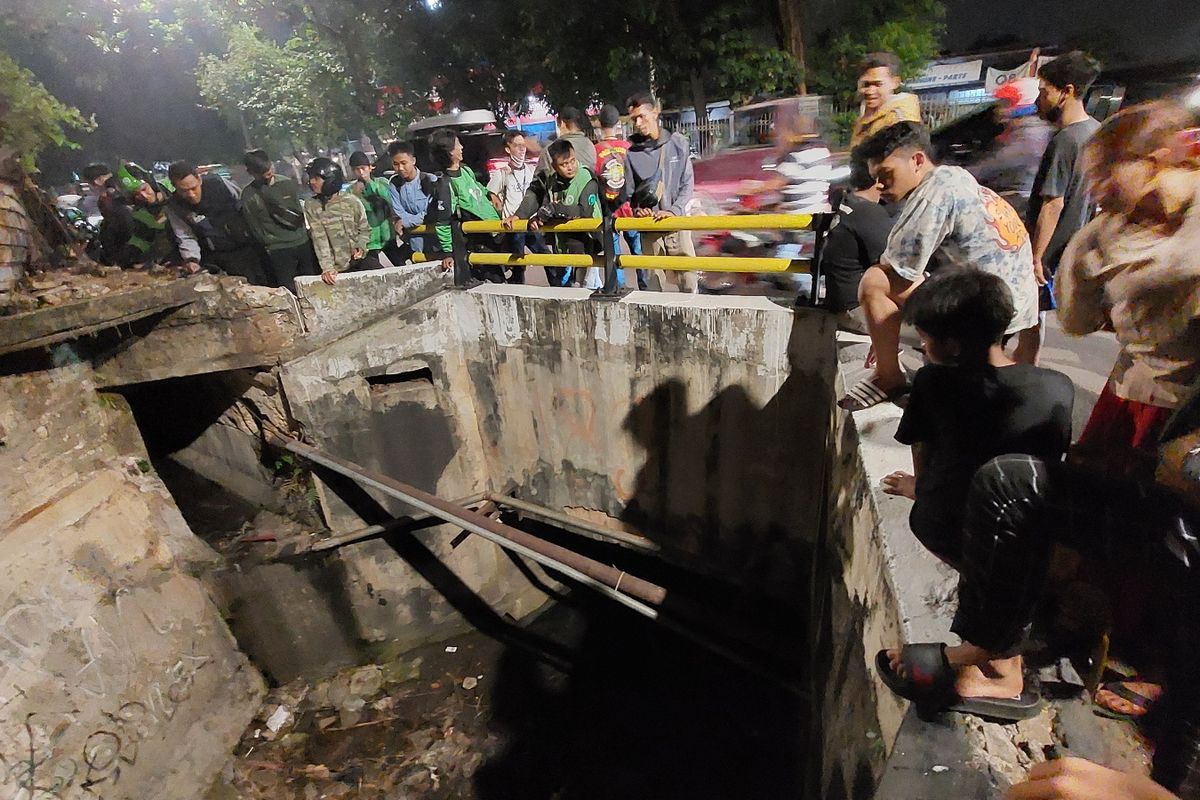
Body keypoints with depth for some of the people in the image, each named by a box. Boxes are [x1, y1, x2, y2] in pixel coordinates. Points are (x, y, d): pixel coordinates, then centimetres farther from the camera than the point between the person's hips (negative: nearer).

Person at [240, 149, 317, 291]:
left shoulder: (287, 184, 2)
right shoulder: (248, 195, -1)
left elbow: (299, 217, -3)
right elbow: (256, 230, 3)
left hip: (303, 243, 2)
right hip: (278, 251, -2)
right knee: (289, 291, -5)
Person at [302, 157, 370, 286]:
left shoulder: (351, 200, -4)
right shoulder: (311, 205, -3)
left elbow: (365, 229, 6)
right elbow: (319, 238, -10)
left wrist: (361, 246, -14)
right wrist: (327, 268, -21)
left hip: (359, 260, 0)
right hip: (336, 268, 0)